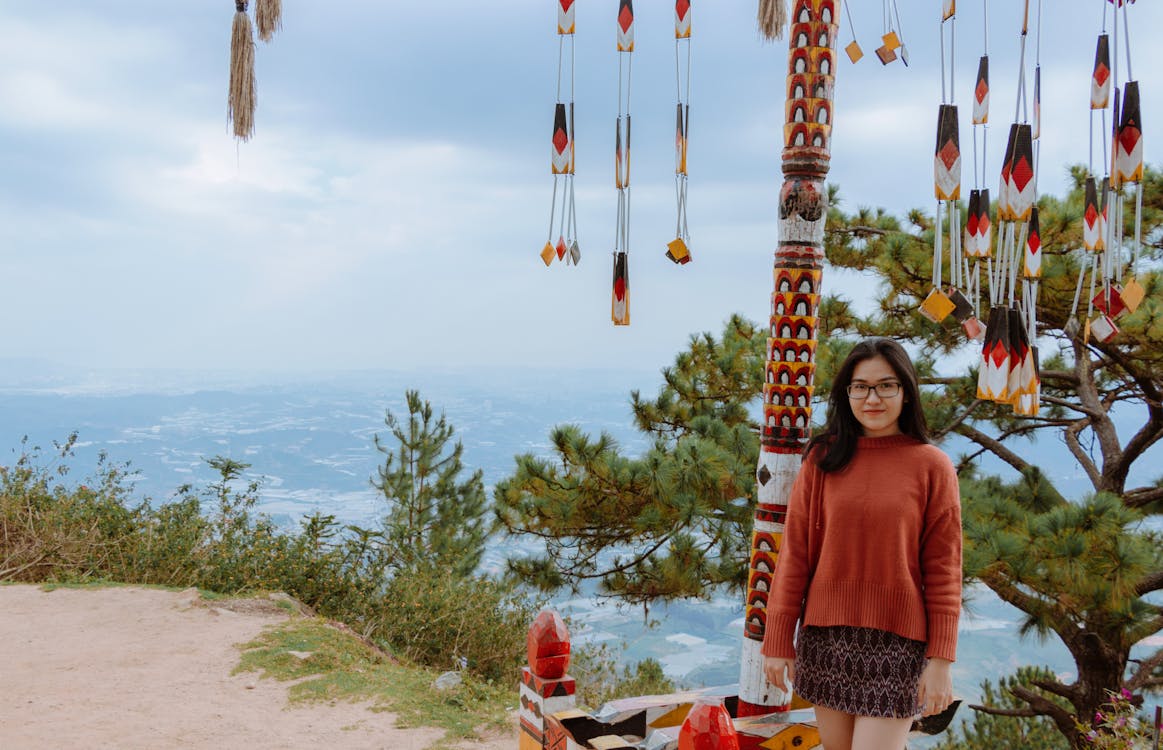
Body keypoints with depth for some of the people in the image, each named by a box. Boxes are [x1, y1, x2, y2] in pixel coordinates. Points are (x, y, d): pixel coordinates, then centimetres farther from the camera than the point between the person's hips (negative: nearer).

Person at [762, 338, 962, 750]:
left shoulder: (932, 465, -3)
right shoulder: (822, 459, 1)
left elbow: (943, 569, -3)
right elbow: (794, 553, 1)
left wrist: (941, 659, -6)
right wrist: (778, 640, 0)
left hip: (896, 640, -2)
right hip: (826, 637, 2)